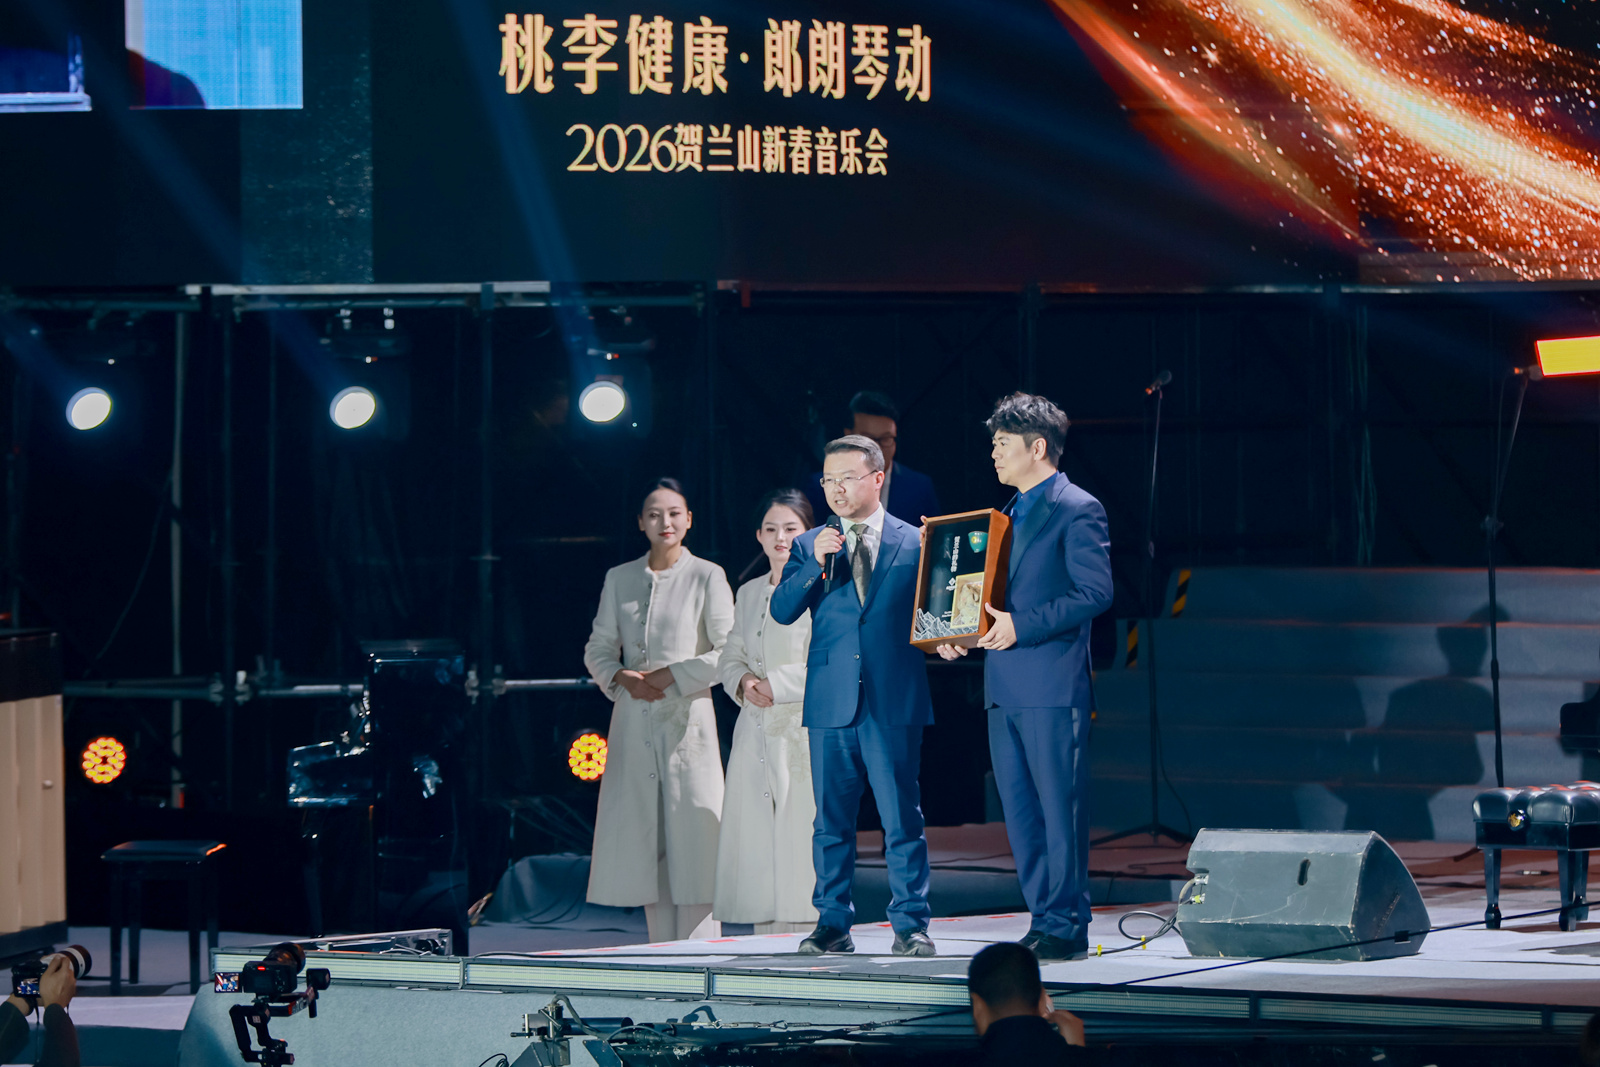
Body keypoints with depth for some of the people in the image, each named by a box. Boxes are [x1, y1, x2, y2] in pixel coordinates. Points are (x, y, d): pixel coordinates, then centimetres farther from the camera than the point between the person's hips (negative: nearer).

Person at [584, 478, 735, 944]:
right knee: (643, 845, 4)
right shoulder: (620, 579, 12)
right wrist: (622, 678, -5)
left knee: (690, 839, -8)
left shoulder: (707, 577, 0)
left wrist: (673, 675, -11)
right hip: (634, 725, 4)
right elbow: (598, 649, 14)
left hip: (687, 718, -4)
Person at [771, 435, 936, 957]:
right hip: (831, 701, 2)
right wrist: (815, 562, -11)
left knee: (902, 819, -4)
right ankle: (832, 924, 12)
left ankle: (911, 925, 2)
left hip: (894, 703, -2)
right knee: (832, 821, 5)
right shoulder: (808, 547, 12)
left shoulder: (915, 543, 8)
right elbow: (782, 611, 1)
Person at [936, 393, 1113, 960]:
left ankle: (1066, 927, -2)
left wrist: (1021, 626, -19)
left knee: (1059, 807, -5)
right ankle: (1044, 920, 13)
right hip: (1005, 688, 9)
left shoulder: (1077, 510, -6)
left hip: (1053, 685, -9)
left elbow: (1095, 592, -14)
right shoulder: (1012, 513, 21)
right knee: (1020, 810, 8)